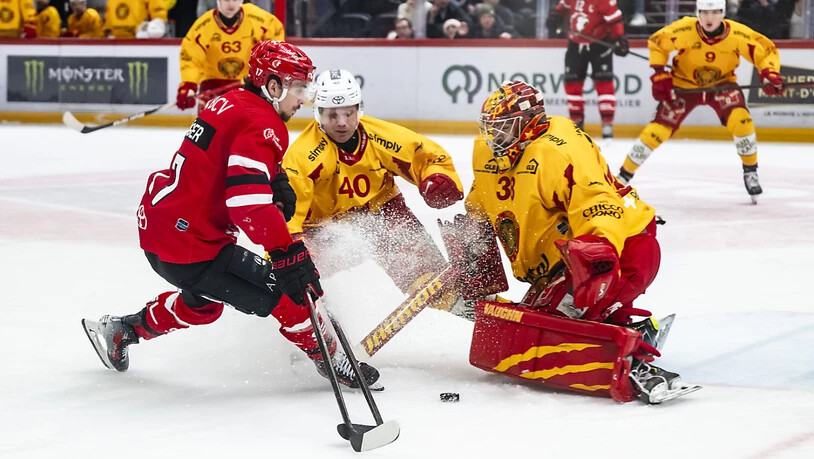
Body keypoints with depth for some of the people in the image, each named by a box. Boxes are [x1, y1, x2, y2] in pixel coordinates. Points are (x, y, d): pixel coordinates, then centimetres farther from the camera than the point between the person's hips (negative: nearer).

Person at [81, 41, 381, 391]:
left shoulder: (231, 103, 10)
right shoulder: (261, 125, -20)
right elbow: (249, 202, -33)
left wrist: (277, 182, 8)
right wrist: (287, 253, -33)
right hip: (189, 245, -10)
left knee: (204, 303, 34)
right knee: (284, 289, -6)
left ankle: (123, 330, 45)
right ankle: (329, 360, 6)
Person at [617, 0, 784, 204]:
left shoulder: (738, 34, -25)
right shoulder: (683, 30, -26)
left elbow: (767, 51, -14)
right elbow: (656, 42, -9)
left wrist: (770, 74, -32)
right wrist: (659, 74, -15)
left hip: (721, 83, 0)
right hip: (684, 84, 0)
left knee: (741, 120, -24)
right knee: (658, 130, -10)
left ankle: (750, 172, -1)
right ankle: (623, 175, 4)